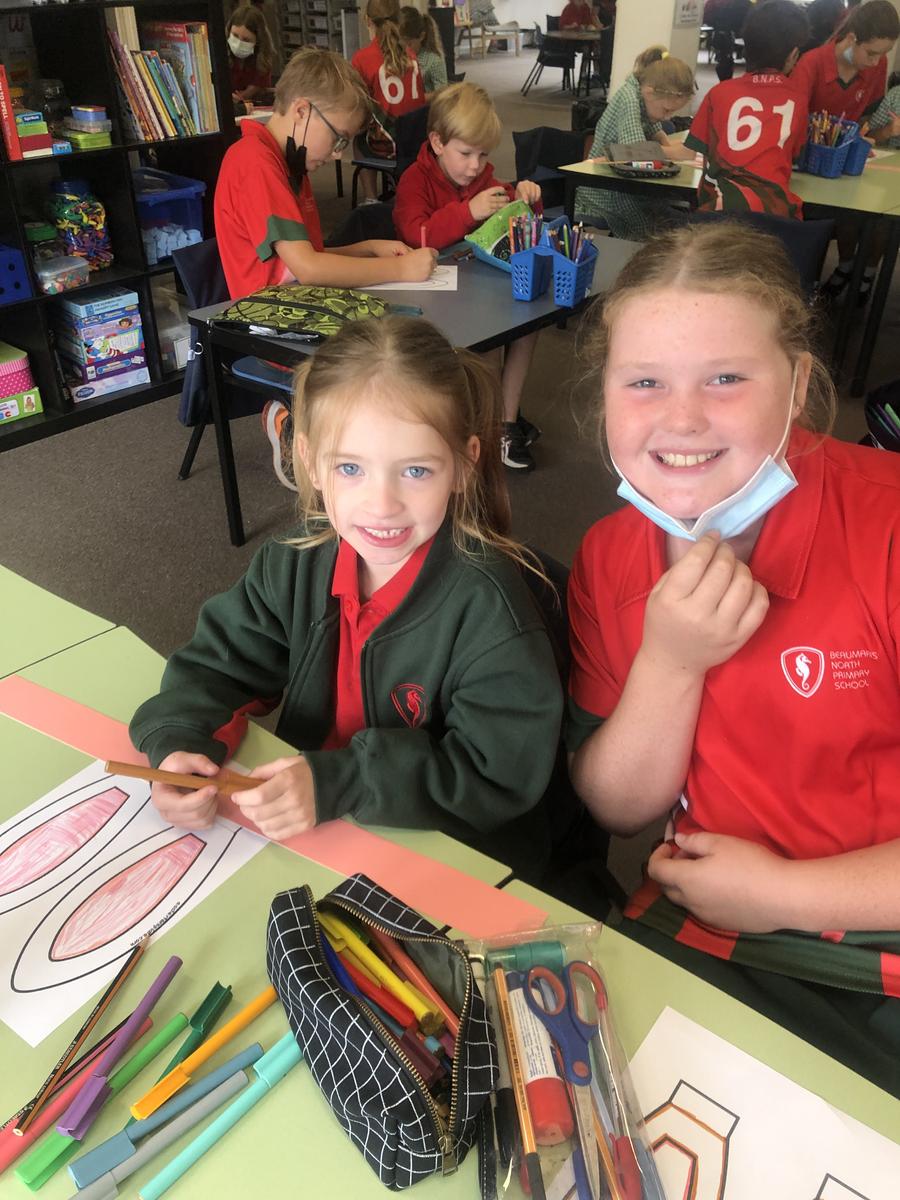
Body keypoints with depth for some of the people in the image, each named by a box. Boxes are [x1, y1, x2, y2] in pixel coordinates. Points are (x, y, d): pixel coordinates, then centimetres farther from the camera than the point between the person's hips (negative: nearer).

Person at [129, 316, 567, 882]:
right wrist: (177, 744, -19)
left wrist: (336, 783, -32)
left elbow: (501, 775, -24)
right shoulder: (297, 563, -6)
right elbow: (219, 663, 2)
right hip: (308, 837, 5)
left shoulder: (485, 602, -25)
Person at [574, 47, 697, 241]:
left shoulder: (644, 94, 2)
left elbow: (654, 131, 15)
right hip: (604, 193, -8)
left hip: (626, 183, 8)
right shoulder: (629, 98, -23)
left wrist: (669, 144, -8)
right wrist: (676, 153, -23)